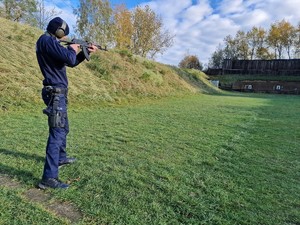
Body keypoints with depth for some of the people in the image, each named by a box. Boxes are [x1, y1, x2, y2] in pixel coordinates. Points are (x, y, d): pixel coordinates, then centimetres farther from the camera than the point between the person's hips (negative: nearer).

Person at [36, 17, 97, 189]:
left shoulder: (51, 43, 18)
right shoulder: (47, 40, -12)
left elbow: (71, 62, 25)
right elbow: (69, 59, -24)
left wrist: (85, 53, 18)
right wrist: (72, 49, -3)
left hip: (59, 93, 11)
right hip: (56, 93, -11)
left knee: (63, 129, 23)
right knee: (57, 133, -13)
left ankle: (61, 158, 41)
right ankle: (49, 178, -11)